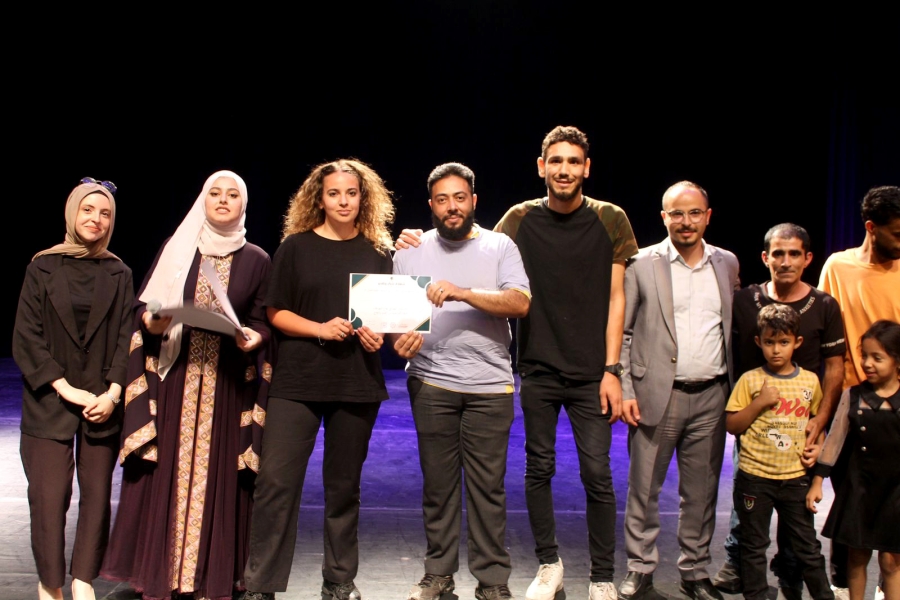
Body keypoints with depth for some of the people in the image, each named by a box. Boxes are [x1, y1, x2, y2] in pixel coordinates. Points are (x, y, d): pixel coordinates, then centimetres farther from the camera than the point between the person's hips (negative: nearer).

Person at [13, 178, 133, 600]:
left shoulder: (119, 274, 8)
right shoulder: (42, 268, 4)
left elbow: (127, 338, 4)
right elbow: (25, 337, -1)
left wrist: (112, 393, -9)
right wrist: (65, 388, -10)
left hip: (103, 402, 2)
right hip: (49, 402, -1)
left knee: (97, 494, 1)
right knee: (49, 496, -6)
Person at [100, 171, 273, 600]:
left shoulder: (256, 260, 8)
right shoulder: (176, 248, 9)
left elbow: (264, 322, 7)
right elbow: (144, 307, 8)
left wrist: (255, 337, -14)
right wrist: (150, 321, -13)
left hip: (228, 384, 0)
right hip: (173, 379, 1)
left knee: (217, 474, 0)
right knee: (166, 472, 0)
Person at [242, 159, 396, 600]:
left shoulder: (377, 252, 7)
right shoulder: (296, 246, 2)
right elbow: (275, 313, 1)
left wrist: (378, 334, -8)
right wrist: (319, 328, -15)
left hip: (357, 383, 2)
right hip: (297, 381, -1)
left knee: (344, 485, 9)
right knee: (276, 481, -7)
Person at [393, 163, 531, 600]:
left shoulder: (500, 246, 6)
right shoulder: (411, 251, 11)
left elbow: (520, 303, -8)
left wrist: (462, 292, -20)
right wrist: (398, 338, -13)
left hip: (490, 385, -1)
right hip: (430, 382, 1)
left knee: (488, 485, 1)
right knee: (437, 482, 5)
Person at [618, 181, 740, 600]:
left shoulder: (727, 264, 9)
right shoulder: (642, 265, -3)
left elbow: (735, 327, 14)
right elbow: (621, 333, -2)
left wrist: (736, 389, 8)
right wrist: (624, 391, -8)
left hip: (711, 396, 3)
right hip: (656, 395, -3)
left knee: (701, 492, 11)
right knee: (644, 488, 4)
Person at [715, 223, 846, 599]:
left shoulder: (824, 307, -2)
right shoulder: (744, 301, 0)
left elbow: (834, 366, 0)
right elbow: (731, 357, 6)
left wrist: (820, 419, -9)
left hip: (801, 423, 0)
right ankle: (736, 564, 25)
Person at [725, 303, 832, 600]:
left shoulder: (810, 381, 4)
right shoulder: (750, 381, -5)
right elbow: (732, 425, -5)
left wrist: (817, 447, 2)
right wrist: (759, 402, -17)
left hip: (796, 477, 2)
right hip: (755, 478, -2)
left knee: (808, 546, 11)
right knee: (754, 546, 10)